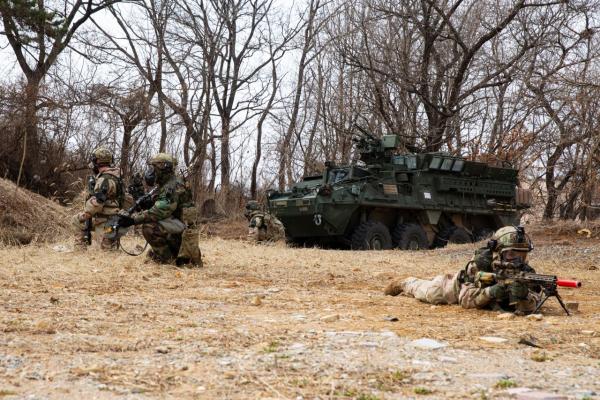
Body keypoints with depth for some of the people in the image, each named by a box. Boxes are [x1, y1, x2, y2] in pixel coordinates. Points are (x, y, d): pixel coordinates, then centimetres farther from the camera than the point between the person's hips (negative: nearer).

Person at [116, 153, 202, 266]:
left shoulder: (174, 186, -18)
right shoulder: (165, 186, 15)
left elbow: (158, 212, -26)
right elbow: (155, 209, 16)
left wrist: (133, 219, -27)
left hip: (182, 228, -11)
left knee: (149, 227, -25)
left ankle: (167, 258, -11)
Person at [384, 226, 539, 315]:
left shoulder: (525, 272, -36)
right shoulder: (480, 263, -42)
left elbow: (528, 308, -43)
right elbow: (465, 300, -41)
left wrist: (522, 294, -65)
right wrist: (490, 292, -59)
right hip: (458, 285, -3)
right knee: (428, 292, 16)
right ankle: (403, 284, 49)